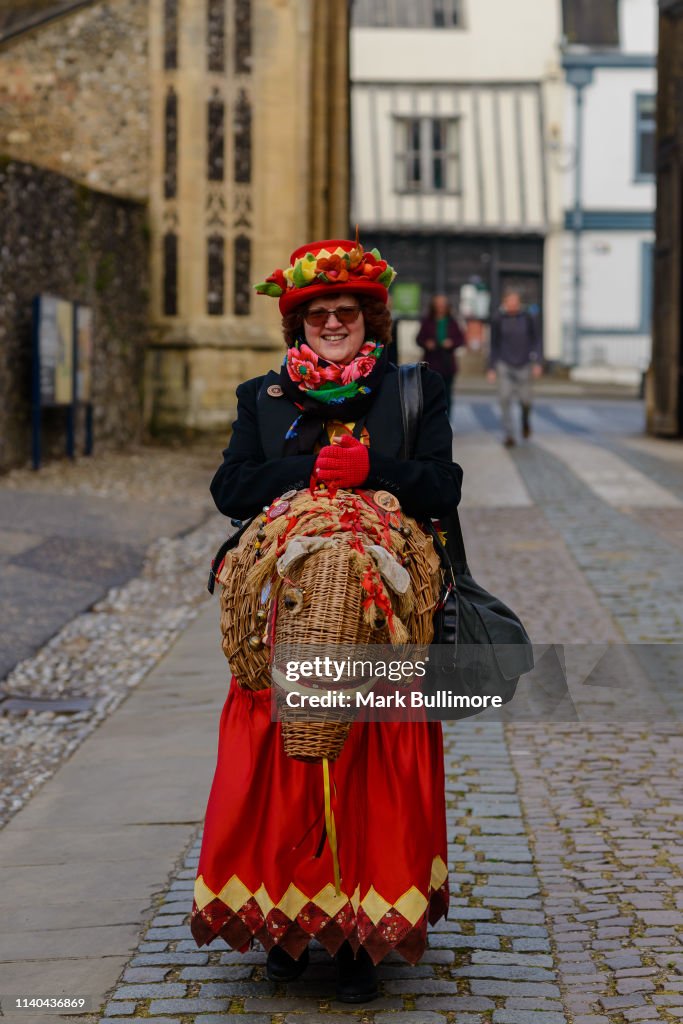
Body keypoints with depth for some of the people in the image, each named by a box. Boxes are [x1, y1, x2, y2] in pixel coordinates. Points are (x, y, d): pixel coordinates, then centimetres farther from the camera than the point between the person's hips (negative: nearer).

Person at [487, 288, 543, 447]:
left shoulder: (529, 319, -5)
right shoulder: (498, 320, -3)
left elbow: (537, 342, -1)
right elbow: (494, 345, 4)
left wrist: (538, 363, -12)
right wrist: (491, 368, 2)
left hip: (523, 365, 0)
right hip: (504, 365, 0)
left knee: (525, 400, 7)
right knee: (505, 398, -14)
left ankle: (525, 419, 42)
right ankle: (509, 435, -10)